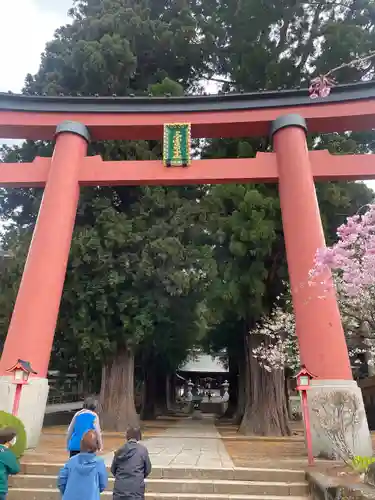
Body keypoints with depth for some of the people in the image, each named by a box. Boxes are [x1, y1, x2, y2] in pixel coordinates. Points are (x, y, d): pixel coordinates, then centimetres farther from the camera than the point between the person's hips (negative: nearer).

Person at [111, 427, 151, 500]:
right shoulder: (143, 449, -5)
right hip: (136, 487, -3)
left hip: (120, 487, 3)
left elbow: (113, 469, 10)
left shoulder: (120, 450, 3)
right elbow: (148, 469, 1)